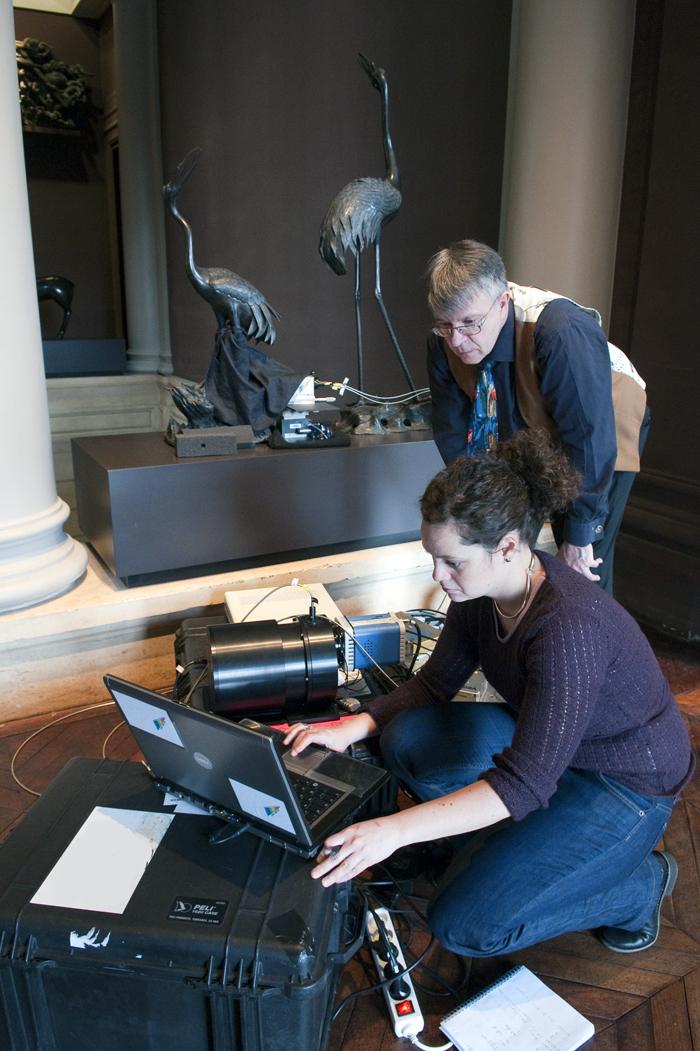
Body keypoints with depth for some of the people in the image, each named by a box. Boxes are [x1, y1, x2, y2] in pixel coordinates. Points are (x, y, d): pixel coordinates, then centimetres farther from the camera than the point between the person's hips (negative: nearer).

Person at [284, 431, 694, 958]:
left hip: (625, 783, -7)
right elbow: (436, 682, 1)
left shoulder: (568, 627, -36)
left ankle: (638, 884, 7)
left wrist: (397, 829, -40)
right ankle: (509, 851, 10)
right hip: (543, 738, 8)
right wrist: (354, 726, -15)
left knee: (466, 925, -13)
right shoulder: (482, 589, -11)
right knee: (407, 739, -10)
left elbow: (525, 783, -35)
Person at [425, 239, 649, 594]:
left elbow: (590, 438, -36)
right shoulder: (444, 342, -22)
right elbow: (453, 433, -10)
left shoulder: (562, 332, -40)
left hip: (602, 432, -4)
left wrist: (579, 534, -29)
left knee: (583, 573, -11)